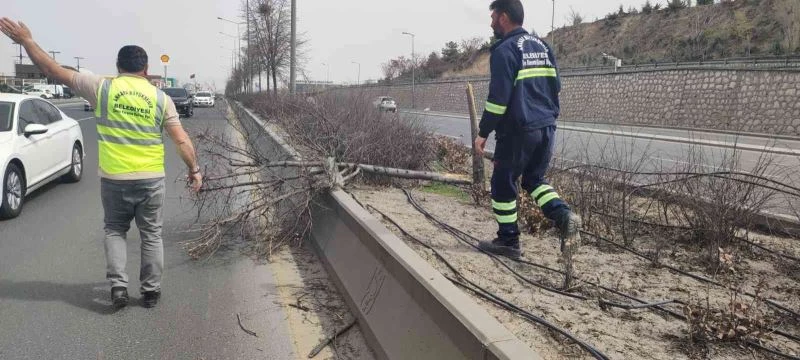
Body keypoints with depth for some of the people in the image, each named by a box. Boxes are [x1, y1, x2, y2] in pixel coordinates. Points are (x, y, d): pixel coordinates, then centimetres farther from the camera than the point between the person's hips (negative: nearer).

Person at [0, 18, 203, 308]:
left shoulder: (102, 87, -3)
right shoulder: (161, 97, -2)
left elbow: (54, 71, 3)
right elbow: (182, 140, -5)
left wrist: (26, 41, 13)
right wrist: (195, 170, 5)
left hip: (114, 179, 0)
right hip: (151, 179, 0)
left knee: (115, 231, 19)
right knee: (151, 236, 13)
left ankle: (118, 285, 6)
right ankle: (150, 291, 17)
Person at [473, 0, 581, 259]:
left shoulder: (504, 50, -10)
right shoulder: (542, 46, 14)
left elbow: (499, 97, -16)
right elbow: (555, 87, 18)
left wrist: (483, 133, -9)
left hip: (518, 131, -8)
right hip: (546, 128, 8)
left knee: (503, 184, 7)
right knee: (534, 179, 20)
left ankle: (508, 241, 14)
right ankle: (564, 216, -3)